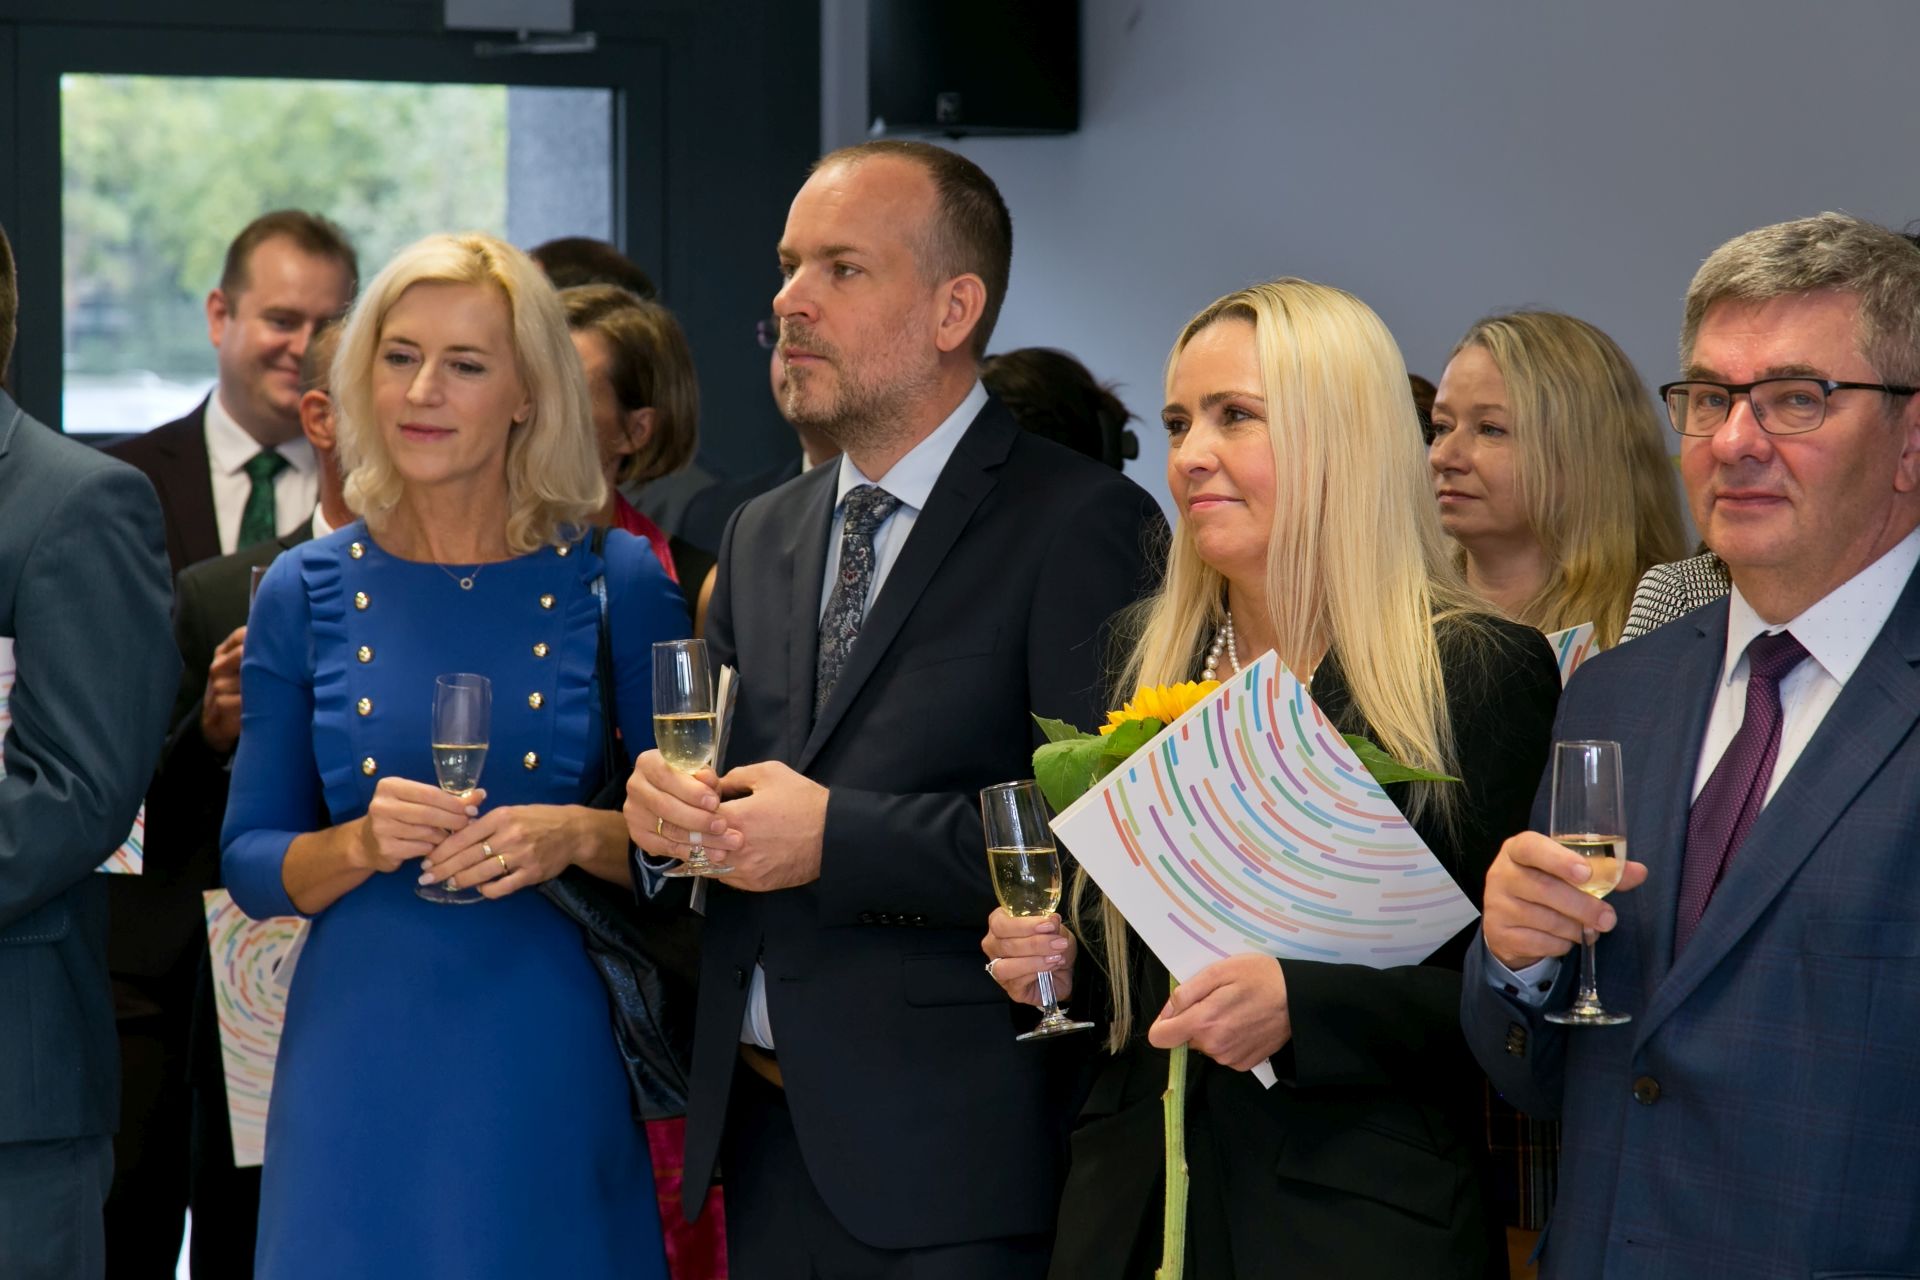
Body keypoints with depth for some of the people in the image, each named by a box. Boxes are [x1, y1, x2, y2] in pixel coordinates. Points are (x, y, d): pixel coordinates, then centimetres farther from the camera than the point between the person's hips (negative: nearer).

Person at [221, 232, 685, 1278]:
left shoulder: (616, 582, 0)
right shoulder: (307, 593, 3)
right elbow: (248, 862, 5)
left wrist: (581, 837, -16)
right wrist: (362, 842, -13)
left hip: (550, 1065, -1)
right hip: (361, 1064, 1)